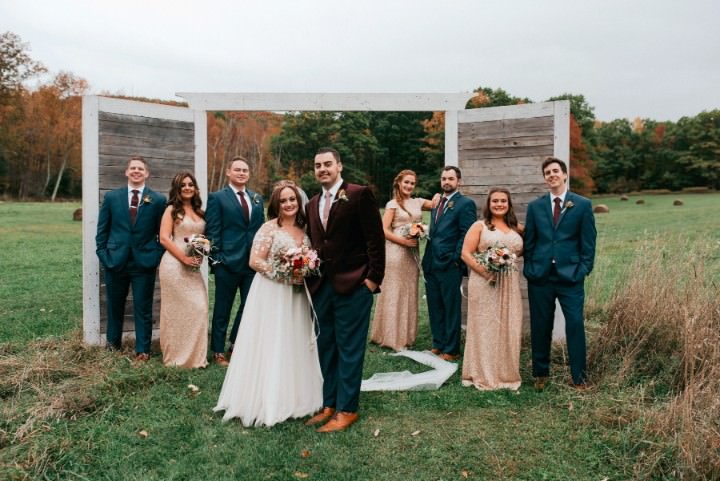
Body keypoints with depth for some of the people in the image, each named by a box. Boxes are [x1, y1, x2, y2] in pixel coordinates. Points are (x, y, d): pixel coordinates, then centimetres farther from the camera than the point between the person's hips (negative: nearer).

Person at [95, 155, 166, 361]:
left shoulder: (158, 200, 0)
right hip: (115, 260, 2)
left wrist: (157, 258, -5)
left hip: (144, 262, -2)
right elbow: (102, 230, 7)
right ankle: (113, 342, 36)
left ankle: (142, 349, 15)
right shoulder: (111, 197, 4)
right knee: (115, 305, 16)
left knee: (143, 309, 4)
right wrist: (103, 255, -1)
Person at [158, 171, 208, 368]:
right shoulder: (172, 210, -1)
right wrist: (184, 258, -15)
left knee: (199, 308, 2)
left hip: (193, 267, 6)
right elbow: (164, 238, -9)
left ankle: (194, 355, 16)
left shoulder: (199, 211, 15)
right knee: (177, 310, -1)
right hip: (175, 264, -5)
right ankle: (177, 356, 13)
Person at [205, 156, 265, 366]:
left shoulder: (257, 198, 13)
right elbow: (212, 231, -6)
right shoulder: (217, 198, -2)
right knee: (222, 309, 7)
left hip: (253, 262, 5)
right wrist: (216, 258, -12)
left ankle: (236, 343, 31)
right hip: (228, 262, -5)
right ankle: (218, 351, 21)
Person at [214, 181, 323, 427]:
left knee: (294, 345, 12)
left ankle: (293, 397, 26)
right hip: (271, 295, -6)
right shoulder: (269, 227, -8)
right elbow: (255, 261, -14)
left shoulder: (303, 231, 10)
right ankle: (267, 401, 12)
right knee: (270, 346, -1)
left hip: (296, 296, 6)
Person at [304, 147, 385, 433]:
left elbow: (375, 238, -9)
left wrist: (373, 277, -13)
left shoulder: (359, 194, -6)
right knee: (325, 347, 13)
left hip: (353, 285, -6)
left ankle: (346, 409, 15)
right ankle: (329, 405, 26)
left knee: (349, 349, 3)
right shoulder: (313, 204, 14)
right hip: (321, 287, 7)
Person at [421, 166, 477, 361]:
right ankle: (438, 343, 26)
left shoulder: (465, 203, -5)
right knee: (434, 307, 13)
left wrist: (455, 259, -14)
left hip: (449, 265, -7)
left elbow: (466, 235, -10)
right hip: (431, 264, 7)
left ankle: (451, 350, 13)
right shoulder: (437, 203, 18)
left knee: (451, 308, 3)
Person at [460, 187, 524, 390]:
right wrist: (484, 271, -16)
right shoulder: (479, 226, 3)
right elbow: (466, 253, -5)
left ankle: (506, 374, 21)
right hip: (484, 284, -4)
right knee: (485, 328, 1)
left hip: (509, 286, 4)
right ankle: (483, 375, 13)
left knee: (508, 329, 6)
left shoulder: (517, 229, 14)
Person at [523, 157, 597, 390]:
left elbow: (588, 242, 2)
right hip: (540, 276, 2)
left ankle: (579, 377, 12)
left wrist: (583, 270, -5)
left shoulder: (583, 205, 3)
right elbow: (529, 242, 9)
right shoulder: (535, 206, 8)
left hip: (570, 276, -2)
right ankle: (541, 373, 23)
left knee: (575, 326, -2)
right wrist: (529, 269, 2)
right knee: (540, 327, 8)